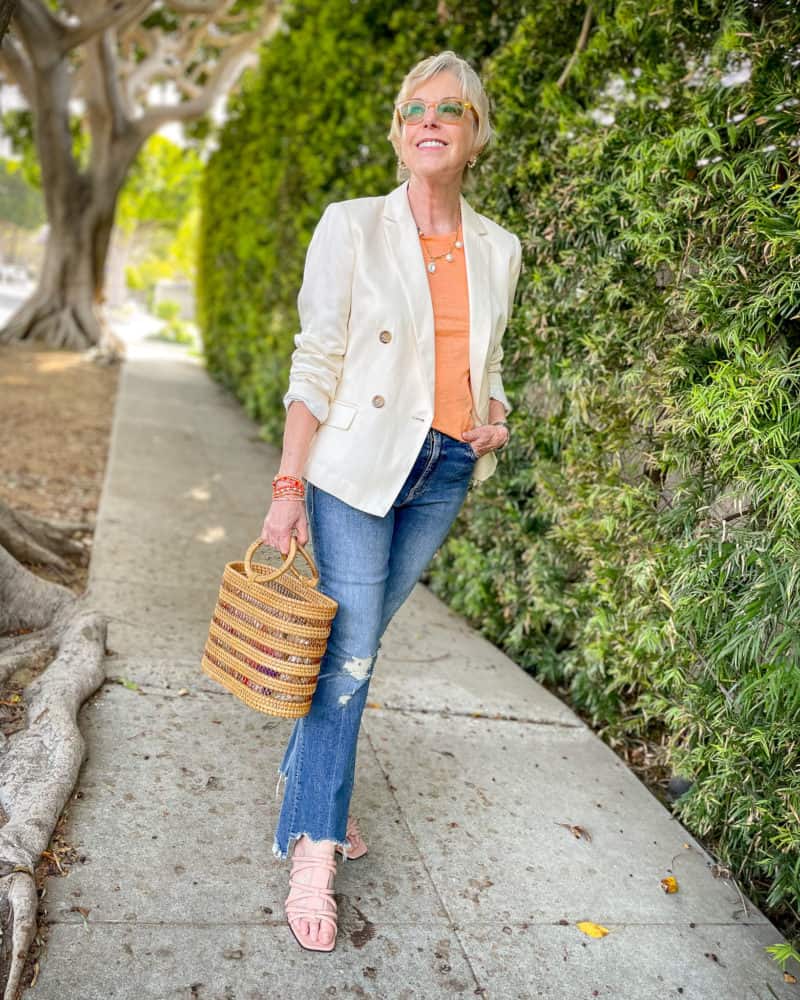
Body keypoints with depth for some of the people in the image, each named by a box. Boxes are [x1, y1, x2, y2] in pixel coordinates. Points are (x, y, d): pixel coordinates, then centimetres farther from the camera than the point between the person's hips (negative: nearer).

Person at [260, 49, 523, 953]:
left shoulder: (498, 250, 9)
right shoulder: (351, 227, -3)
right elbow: (314, 365, -6)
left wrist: (495, 418, -3)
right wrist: (289, 487, -11)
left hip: (446, 472, 4)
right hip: (358, 465, -4)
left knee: (358, 640, 12)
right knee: (347, 652, -4)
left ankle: (306, 775, 33)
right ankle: (313, 851, 8)